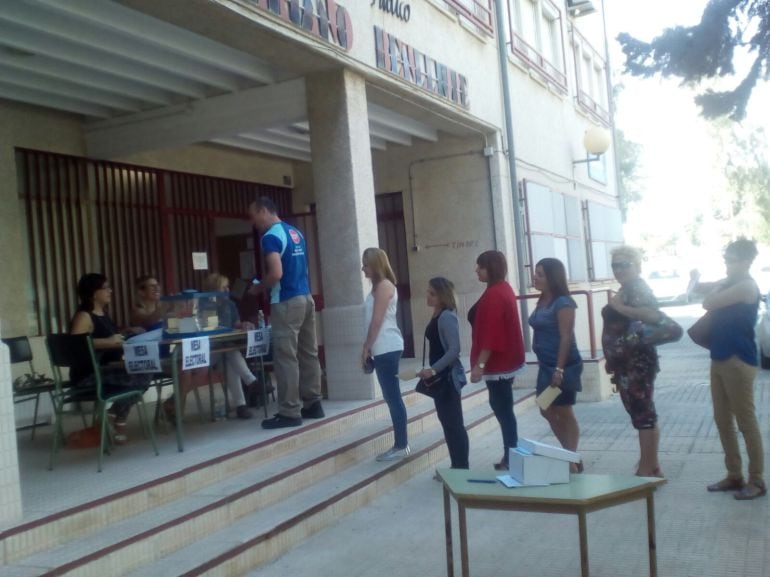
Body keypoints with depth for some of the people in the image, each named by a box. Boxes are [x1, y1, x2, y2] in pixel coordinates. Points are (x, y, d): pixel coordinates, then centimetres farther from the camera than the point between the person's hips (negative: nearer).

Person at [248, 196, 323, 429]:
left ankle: (289, 413, -2)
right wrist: (265, 286, 23)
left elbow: (276, 273, -22)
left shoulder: (271, 236, -12)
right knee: (308, 353, 11)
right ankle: (313, 404, 17)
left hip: (287, 302, -9)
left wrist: (258, 288, -4)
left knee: (286, 357, -5)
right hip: (306, 298, 9)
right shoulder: (295, 232, 16)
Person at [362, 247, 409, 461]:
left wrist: (366, 348, -13)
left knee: (393, 397, -6)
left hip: (387, 348, -10)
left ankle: (401, 446, -1)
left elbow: (377, 321, -16)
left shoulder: (384, 286, -12)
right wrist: (368, 348, 18)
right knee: (392, 397, 12)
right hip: (384, 348, 10)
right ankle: (401, 444, 17)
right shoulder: (379, 286, 18)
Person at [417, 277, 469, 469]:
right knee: (447, 421, 16)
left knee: (454, 423, -3)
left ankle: (462, 468, 5)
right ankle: (457, 466, 26)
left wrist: (433, 370, -26)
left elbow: (454, 350, -24)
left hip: (449, 376, -10)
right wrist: (432, 371, 12)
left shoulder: (447, 317, -18)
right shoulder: (437, 316, 11)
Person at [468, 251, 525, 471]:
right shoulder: (503, 289, 13)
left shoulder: (494, 295, -19)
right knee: (502, 407, 16)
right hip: (506, 359, 11)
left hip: (498, 362, -11)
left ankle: (510, 458, 2)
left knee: (502, 408, -4)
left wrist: (480, 364, -23)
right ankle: (510, 456, 23)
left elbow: (491, 333, -24)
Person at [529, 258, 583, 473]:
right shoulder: (543, 301, 11)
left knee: (565, 413, 1)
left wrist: (559, 369, -23)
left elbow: (566, 338, -19)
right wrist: (543, 363, 16)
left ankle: (573, 460, 12)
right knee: (548, 412, 14)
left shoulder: (563, 302, -15)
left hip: (563, 366, -9)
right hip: (545, 365, 9)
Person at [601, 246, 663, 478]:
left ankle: (648, 469, -1)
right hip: (626, 363, 10)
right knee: (640, 414, 13)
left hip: (637, 363, -10)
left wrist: (620, 307, -24)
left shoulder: (638, 288, -12)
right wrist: (612, 360, 24)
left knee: (643, 414, -6)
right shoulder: (625, 290, 18)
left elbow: (653, 315, -30)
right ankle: (650, 467, 21)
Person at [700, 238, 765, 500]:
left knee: (746, 422, -2)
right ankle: (734, 475, 22)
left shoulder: (747, 286, -13)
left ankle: (757, 481, 7)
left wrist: (719, 285, -2)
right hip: (719, 358, 9)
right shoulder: (729, 285, 16)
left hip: (738, 361, -9)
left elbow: (708, 303, -17)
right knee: (722, 420, 12)